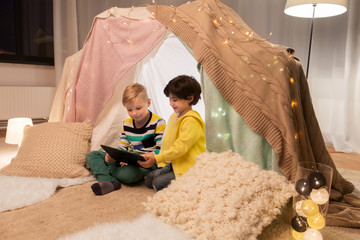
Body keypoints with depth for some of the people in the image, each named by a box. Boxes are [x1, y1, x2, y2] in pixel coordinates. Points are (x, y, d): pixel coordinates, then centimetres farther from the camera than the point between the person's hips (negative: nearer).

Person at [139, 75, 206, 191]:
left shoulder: (191, 121, -20)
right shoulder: (174, 116, 11)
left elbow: (180, 147, -26)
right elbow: (168, 143, 16)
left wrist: (156, 158, -26)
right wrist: (153, 155, 4)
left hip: (189, 168, -9)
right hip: (175, 163, 9)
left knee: (158, 183, -19)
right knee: (149, 179, 3)